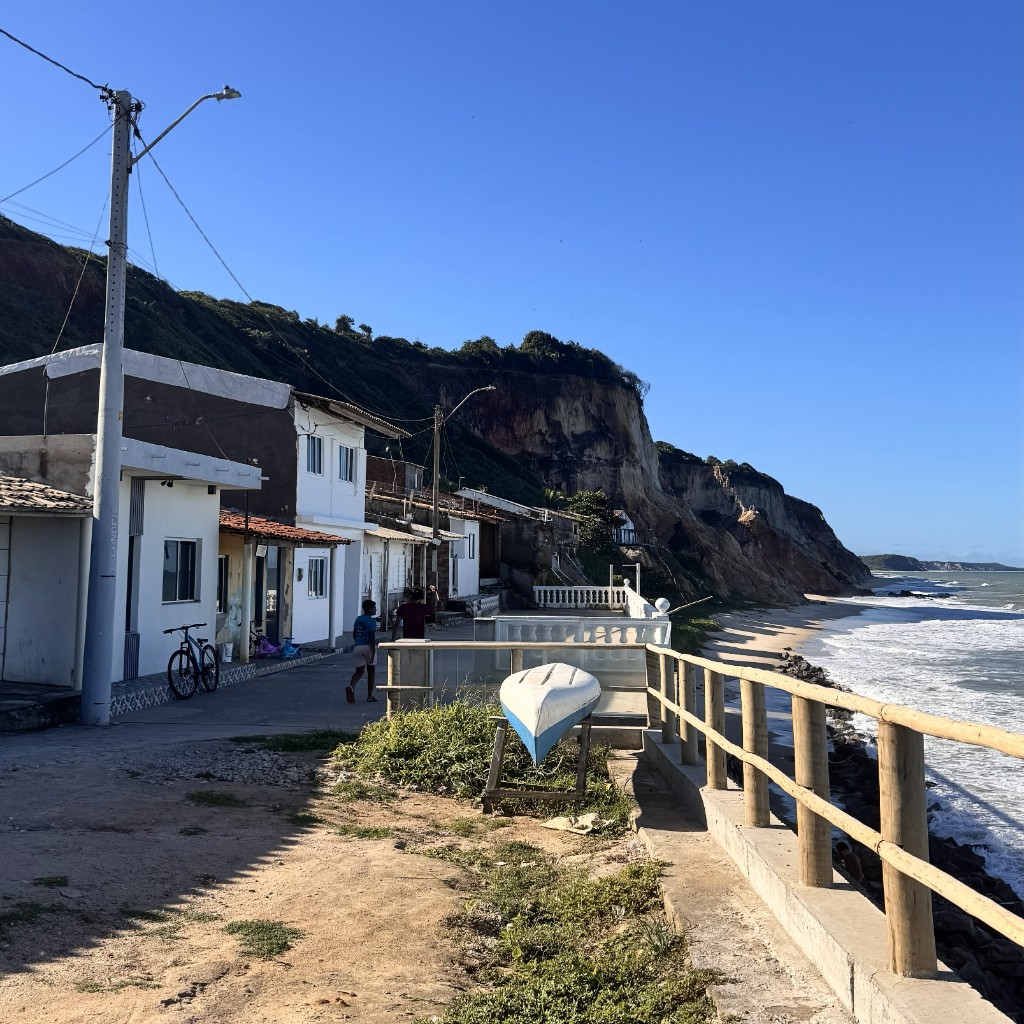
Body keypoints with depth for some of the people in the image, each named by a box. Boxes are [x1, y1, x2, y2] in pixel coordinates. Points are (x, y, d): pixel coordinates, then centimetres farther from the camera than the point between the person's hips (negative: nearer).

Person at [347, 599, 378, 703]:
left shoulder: (358, 619, 9)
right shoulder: (371, 621, -12)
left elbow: (354, 634, 17)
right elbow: (372, 638, -18)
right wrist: (373, 653, -18)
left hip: (358, 647, 5)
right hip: (368, 647, -5)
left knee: (359, 672, 6)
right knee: (371, 671, 10)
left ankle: (351, 687, -25)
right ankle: (369, 696, 15)